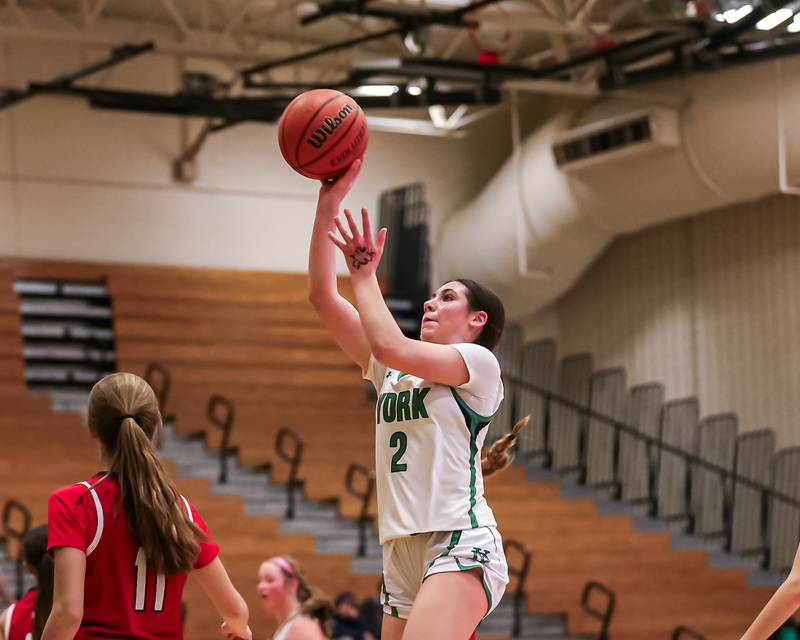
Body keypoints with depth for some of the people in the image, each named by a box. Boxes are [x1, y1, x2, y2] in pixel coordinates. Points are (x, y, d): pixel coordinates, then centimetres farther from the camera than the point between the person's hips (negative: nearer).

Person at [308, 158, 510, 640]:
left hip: (461, 545, -7)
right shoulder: (393, 373, 21)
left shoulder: (479, 362, 3)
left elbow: (389, 344, -14)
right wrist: (328, 204, 9)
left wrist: (364, 272, 0)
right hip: (402, 557, 7)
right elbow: (323, 296, 15)